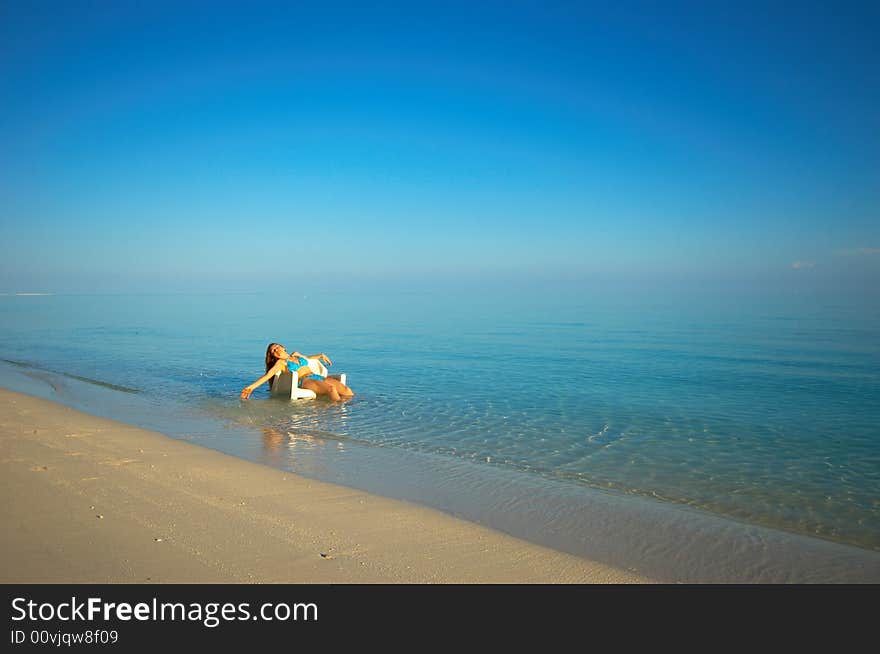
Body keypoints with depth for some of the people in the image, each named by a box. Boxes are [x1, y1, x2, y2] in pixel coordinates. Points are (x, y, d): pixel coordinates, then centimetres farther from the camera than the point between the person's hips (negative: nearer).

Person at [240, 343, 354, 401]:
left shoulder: (296, 355, 30)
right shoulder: (280, 362, 13)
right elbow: (268, 375, 1)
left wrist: (321, 355, 45)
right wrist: (252, 386, -11)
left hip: (319, 377, 7)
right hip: (306, 381, -6)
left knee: (346, 390, -21)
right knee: (331, 389, -37)